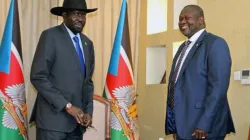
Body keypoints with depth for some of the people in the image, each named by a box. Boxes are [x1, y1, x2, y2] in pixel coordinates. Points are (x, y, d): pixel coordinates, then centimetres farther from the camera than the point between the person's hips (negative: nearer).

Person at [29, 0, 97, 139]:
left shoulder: (87, 43, 12)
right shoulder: (50, 36, -7)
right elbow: (38, 77, -14)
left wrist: (88, 111, 2)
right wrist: (67, 106, -16)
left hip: (77, 120, 6)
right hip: (53, 118, -6)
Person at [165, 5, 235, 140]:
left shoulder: (215, 43, -9)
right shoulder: (183, 47, 16)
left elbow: (219, 86, -18)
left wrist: (204, 124, -23)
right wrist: (175, 124, 13)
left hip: (202, 127, -7)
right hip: (182, 125, 8)